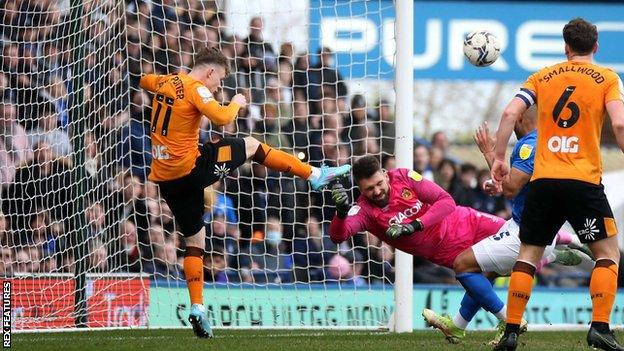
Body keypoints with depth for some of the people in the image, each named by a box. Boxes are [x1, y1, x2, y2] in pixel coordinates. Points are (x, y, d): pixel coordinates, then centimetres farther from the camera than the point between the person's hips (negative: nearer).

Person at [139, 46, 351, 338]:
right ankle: (315, 175, 14)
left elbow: (145, 81, 35)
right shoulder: (196, 89, -11)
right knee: (251, 145, 10)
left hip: (165, 179, 7)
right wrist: (236, 103, -6)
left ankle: (197, 308, 6)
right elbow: (221, 118, -26)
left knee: (194, 240, 15)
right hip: (191, 168, -7)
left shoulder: (165, 82, 12)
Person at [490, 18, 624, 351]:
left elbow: (509, 114, 2)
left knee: (528, 254, 13)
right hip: (584, 182, -3)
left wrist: (498, 157, 8)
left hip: (543, 180, 3)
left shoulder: (542, 77, 12)